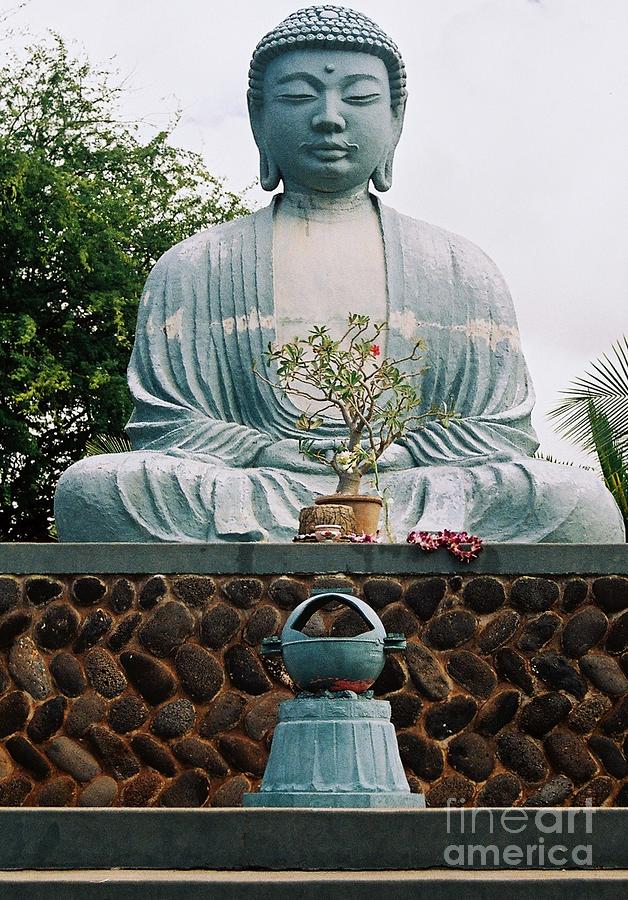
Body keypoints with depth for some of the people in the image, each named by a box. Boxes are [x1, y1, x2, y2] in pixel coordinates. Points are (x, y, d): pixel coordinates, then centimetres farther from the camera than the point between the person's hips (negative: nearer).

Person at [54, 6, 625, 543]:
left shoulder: (463, 271, 16)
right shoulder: (190, 270, 14)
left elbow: (506, 430, 10)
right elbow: (159, 425, 7)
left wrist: (398, 453, -9)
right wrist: (271, 454, -11)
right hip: (248, 498, 1)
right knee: (88, 487, -30)